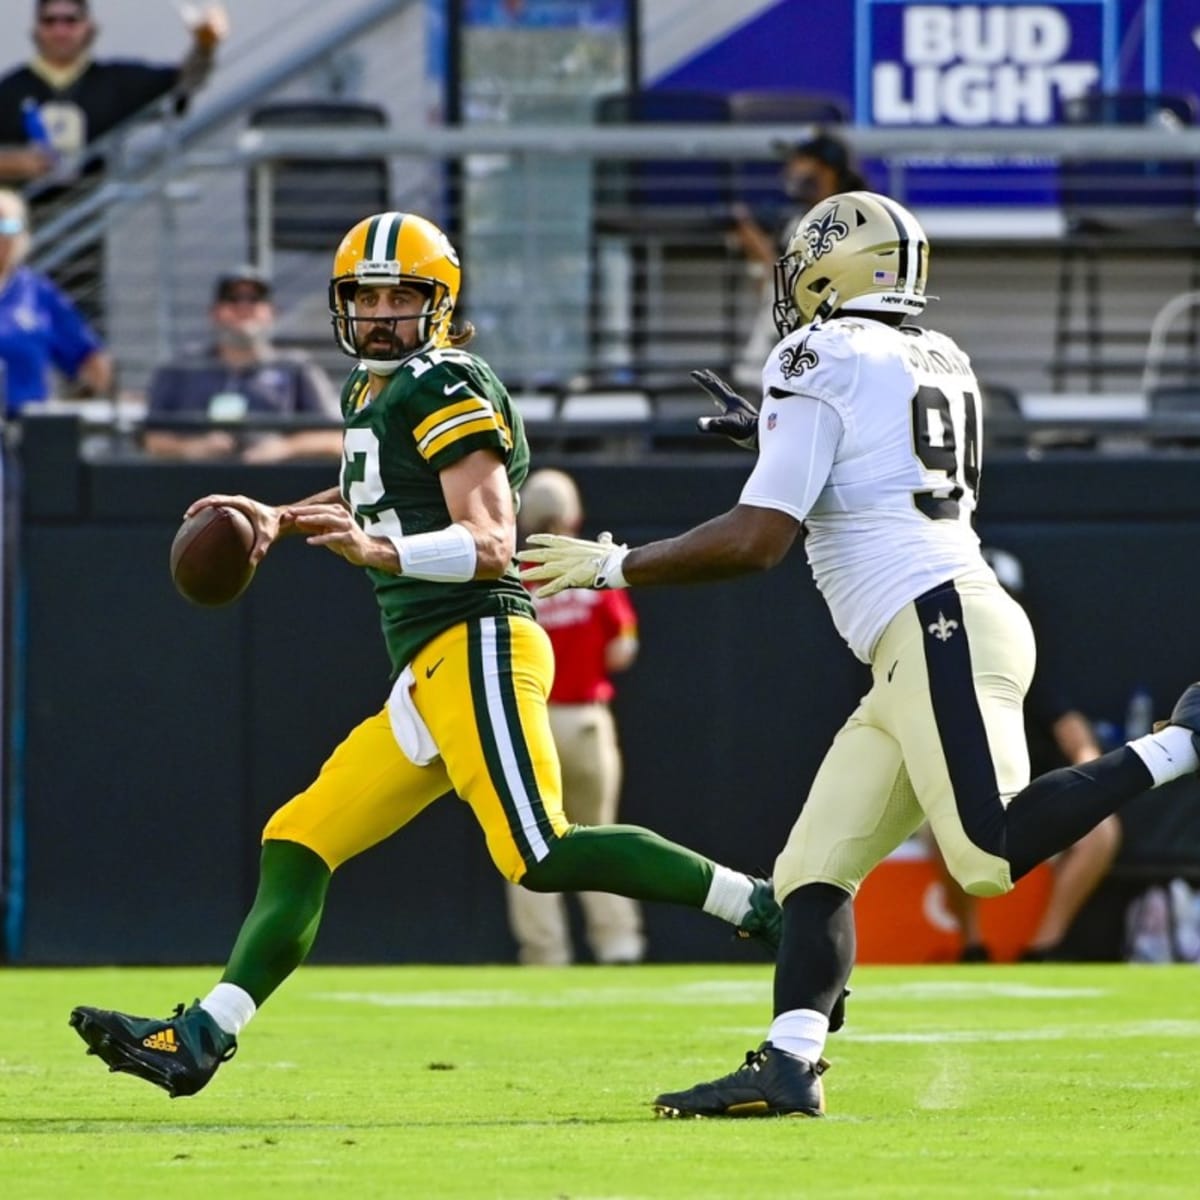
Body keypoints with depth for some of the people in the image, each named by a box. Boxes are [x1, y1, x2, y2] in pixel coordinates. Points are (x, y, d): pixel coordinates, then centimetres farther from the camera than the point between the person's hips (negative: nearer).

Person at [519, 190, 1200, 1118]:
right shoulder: (937, 362, 20)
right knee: (817, 864, 4)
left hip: (942, 626, -9)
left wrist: (613, 565, -1)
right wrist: (773, 435, 39)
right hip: (918, 657, 9)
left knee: (993, 854, -22)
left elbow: (758, 539, -11)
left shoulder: (823, 363, -5)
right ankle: (788, 1066, -8)